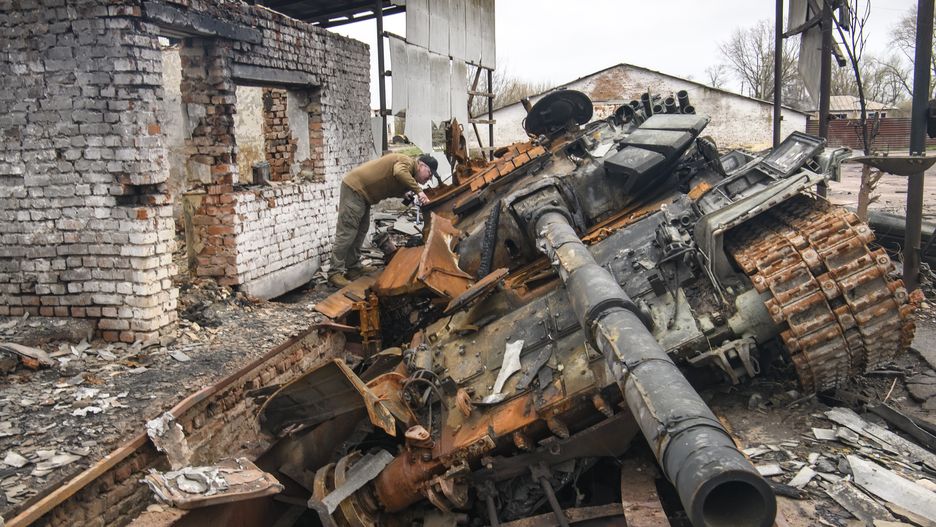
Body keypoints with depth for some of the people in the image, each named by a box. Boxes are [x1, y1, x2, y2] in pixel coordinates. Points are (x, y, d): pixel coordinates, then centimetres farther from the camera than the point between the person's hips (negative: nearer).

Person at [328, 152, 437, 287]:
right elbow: (399, 173, -38)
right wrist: (418, 190, -35)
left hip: (363, 192, 11)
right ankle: (335, 273, -8)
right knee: (346, 233, -10)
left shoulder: (409, 173, 15)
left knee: (360, 232, 15)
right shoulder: (407, 162, -15)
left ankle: (354, 267, 23)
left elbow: (395, 190, 11)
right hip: (354, 187, -11)